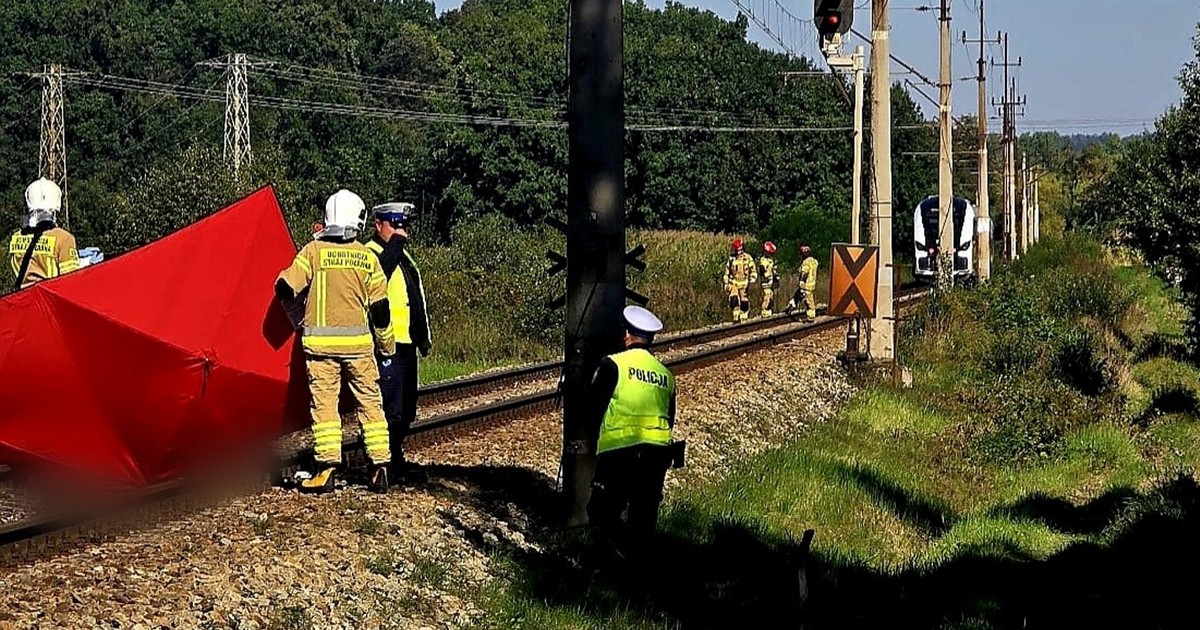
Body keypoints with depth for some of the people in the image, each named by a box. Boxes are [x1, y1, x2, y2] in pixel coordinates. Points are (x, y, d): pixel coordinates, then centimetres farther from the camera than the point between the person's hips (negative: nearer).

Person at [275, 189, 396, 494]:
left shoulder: (313, 251, -3)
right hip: (358, 343, 2)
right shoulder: (367, 257, 2)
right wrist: (387, 346, 15)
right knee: (370, 403, 9)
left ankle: (328, 469, -5)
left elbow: (285, 289, -6)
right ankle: (380, 467, 7)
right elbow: (380, 308, 4)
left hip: (320, 342, -1)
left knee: (324, 404, 1)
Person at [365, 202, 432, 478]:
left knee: (406, 411, 14)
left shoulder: (405, 256, 22)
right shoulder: (370, 254, -7)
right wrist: (395, 244, -24)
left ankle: (395, 457, 24)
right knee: (391, 409, -13)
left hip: (406, 343, 9)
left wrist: (424, 336, 28)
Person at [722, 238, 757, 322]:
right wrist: (726, 284, 11)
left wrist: (752, 280, -8)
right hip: (733, 283, 2)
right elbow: (727, 272, 15)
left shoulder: (748, 258, 2)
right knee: (733, 300, -15)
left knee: (744, 302, 1)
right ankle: (736, 318, -14)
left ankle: (744, 318, 10)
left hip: (744, 284, -2)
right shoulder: (731, 259, 10)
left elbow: (753, 270, 4)